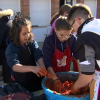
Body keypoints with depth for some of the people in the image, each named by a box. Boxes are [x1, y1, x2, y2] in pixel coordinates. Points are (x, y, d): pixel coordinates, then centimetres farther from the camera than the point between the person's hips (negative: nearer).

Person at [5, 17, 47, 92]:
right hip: (19, 83, -4)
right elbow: (14, 66, -32)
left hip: (35, 80, 4)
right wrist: (32, 68, -49)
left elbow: (39, 56, -19)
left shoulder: (32, 43, -5)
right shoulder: (11, 48, -18)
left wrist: (43, 68, -40)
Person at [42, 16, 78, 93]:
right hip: (52, 73, -2)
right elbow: (47, 62, -26)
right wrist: (56, 80, -33)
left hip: (66, 72, 2)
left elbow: (77, 57, -16)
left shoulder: (72, 39, -15)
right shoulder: (49, 40, -22)